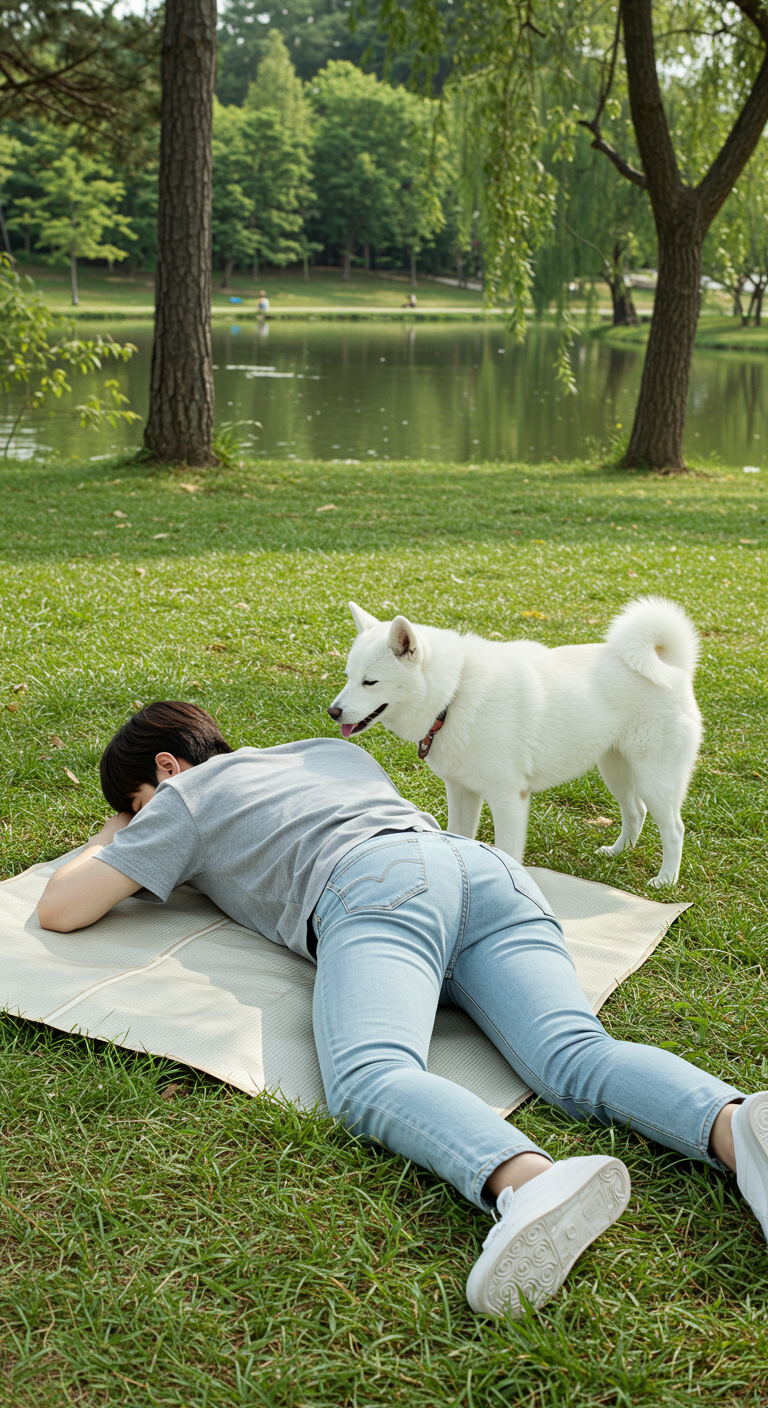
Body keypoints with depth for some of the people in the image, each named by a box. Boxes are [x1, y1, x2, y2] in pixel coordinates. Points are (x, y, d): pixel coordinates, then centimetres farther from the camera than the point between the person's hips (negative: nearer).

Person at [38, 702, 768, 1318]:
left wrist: (109, 840, 45)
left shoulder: (183, 797, 25)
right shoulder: (330, 749, 41)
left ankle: (529, 1182, -59)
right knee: (581, 1061, -14)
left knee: (370, 1083, -28)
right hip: (483, 860, 6)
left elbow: (58, 910, 24)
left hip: (374, 883, -6)